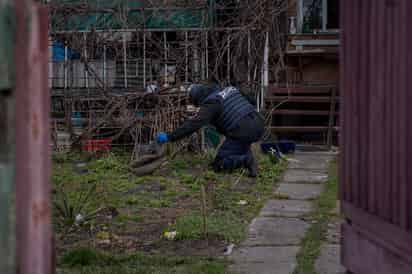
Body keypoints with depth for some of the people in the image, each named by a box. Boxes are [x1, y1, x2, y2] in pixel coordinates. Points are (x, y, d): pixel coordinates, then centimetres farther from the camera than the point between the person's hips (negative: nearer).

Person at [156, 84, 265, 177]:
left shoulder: (210, 105, -2)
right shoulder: (230, 89, 20)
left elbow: (193, 125, -10)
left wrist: (169, 137, -8)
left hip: (243, 133, -8)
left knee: (218, 165, 3)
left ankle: (246, 161, -19)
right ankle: (247, 155, 20)